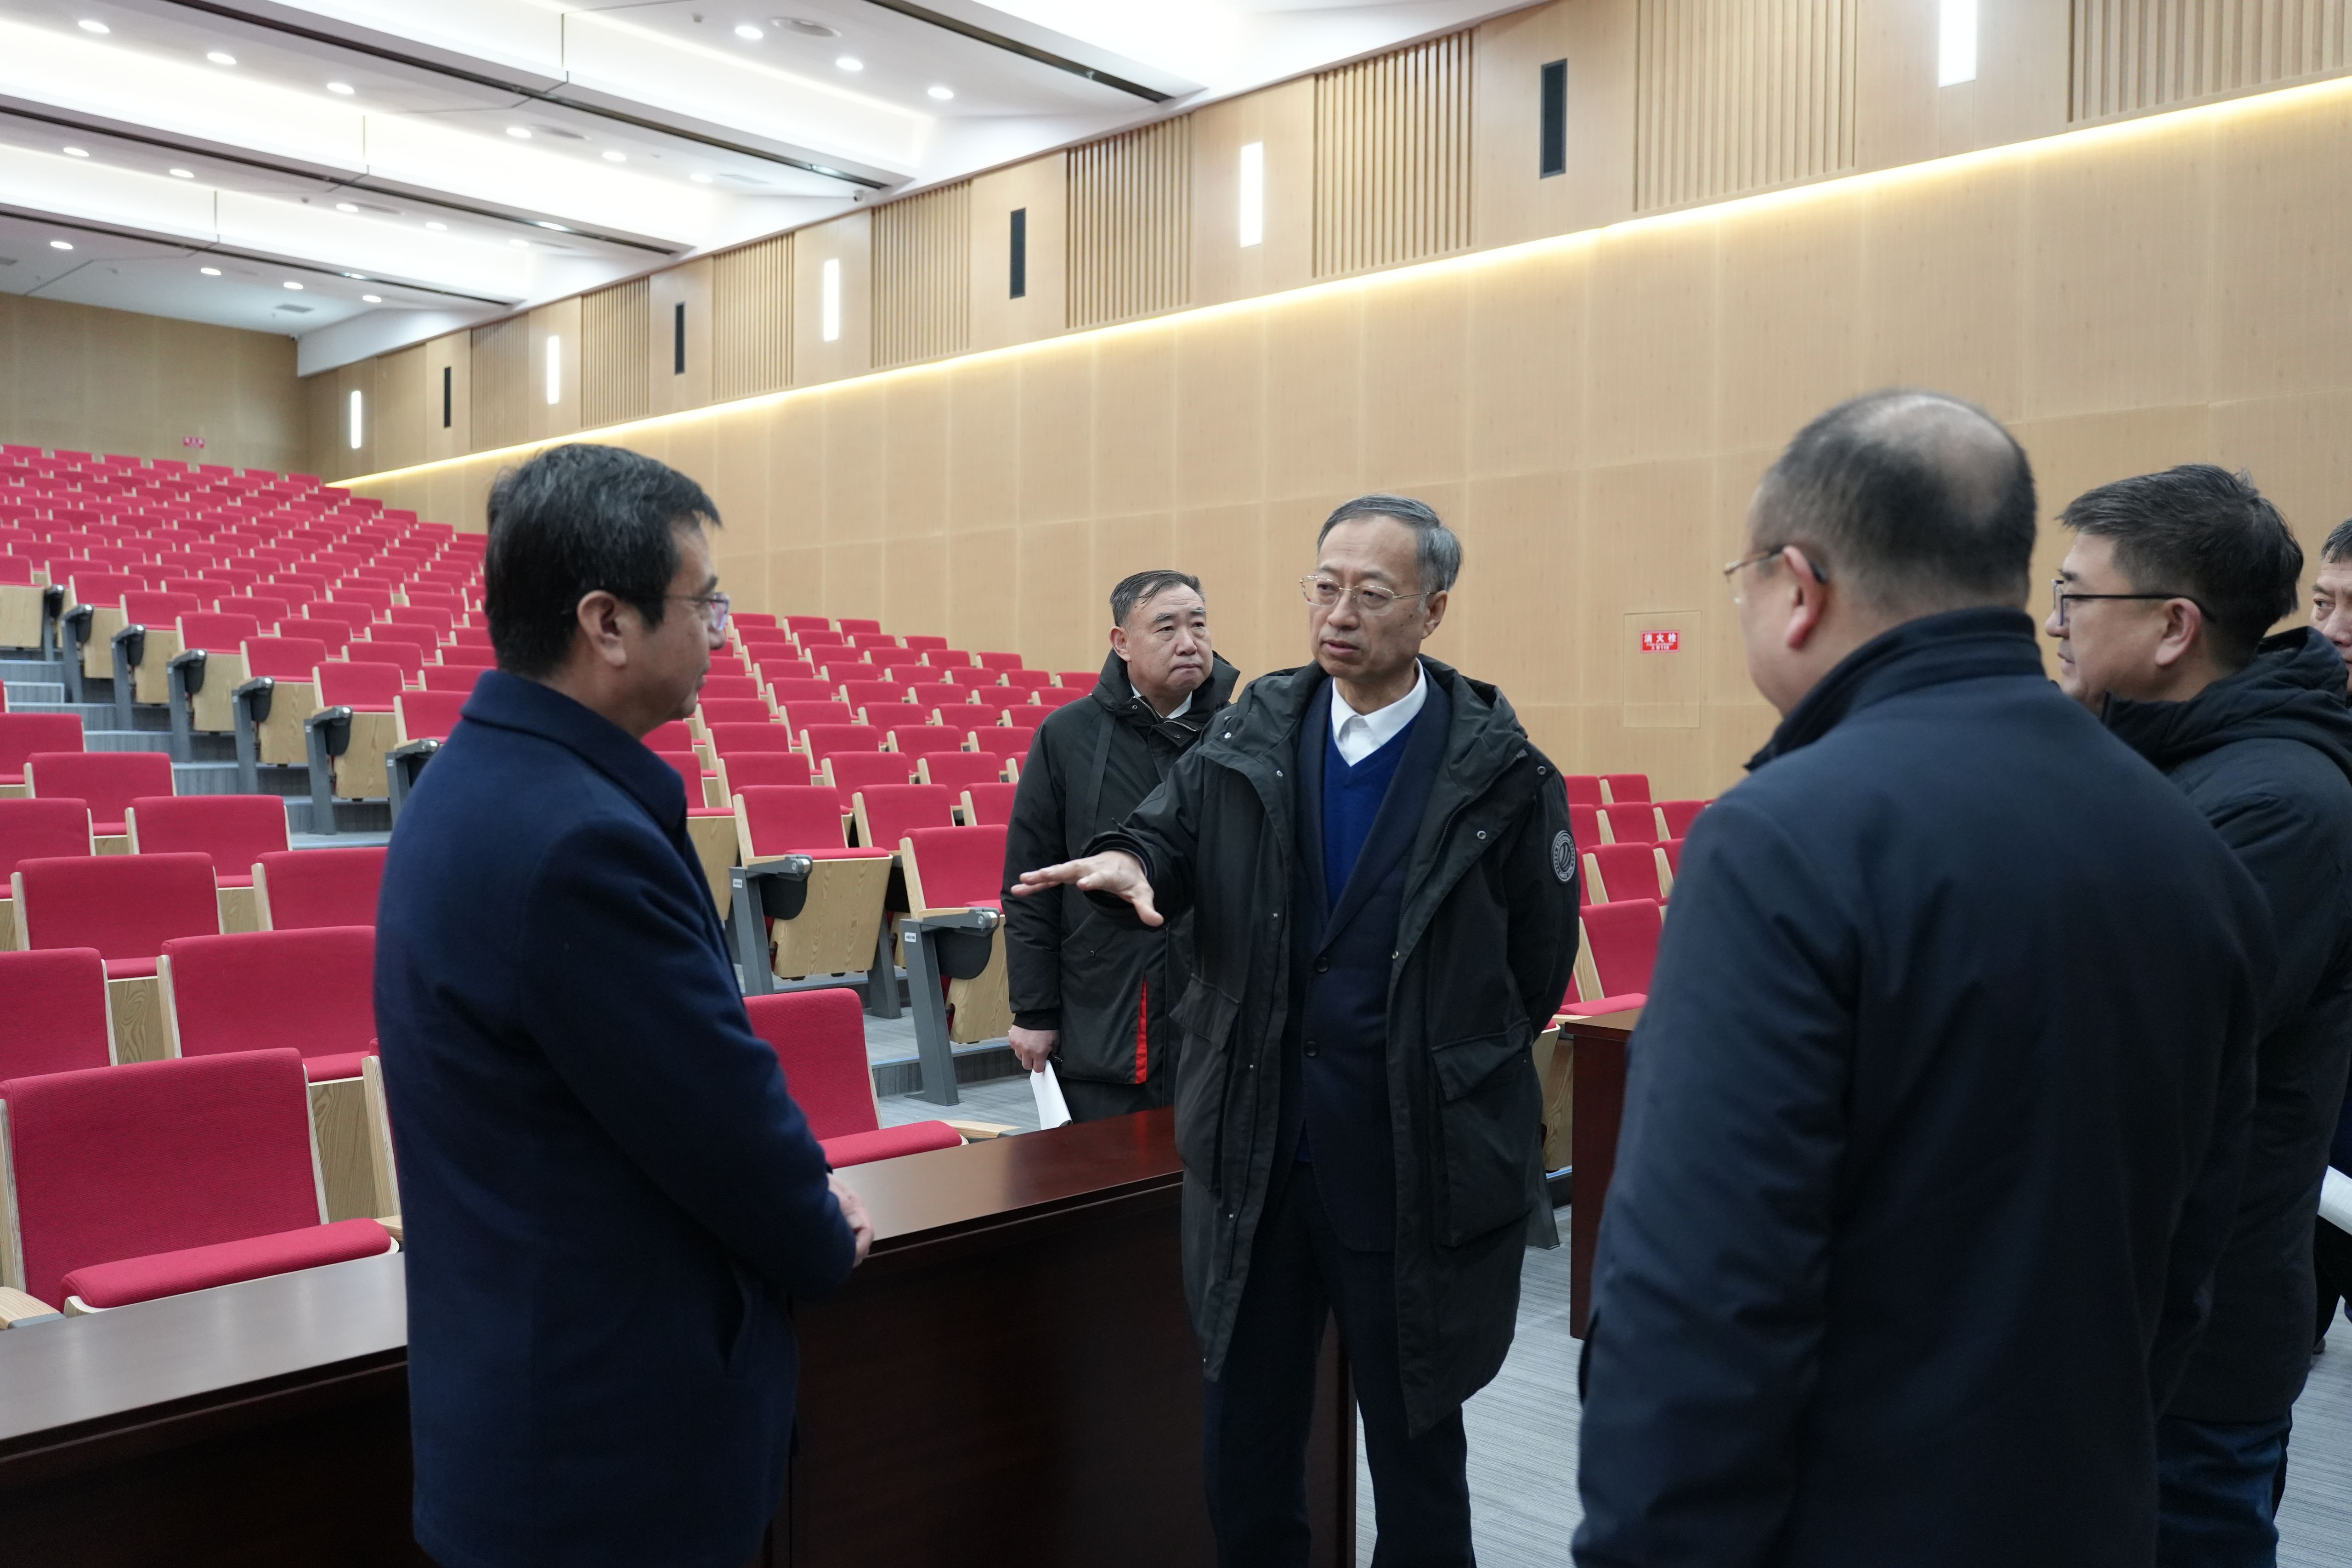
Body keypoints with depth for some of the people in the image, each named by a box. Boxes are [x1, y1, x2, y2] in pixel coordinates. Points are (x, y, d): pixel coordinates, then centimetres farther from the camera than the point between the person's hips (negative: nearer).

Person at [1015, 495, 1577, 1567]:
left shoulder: (1499, 774, -8)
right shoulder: (1252, 737, 3)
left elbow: (1541, 963, -1)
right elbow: (1173, 831, 0)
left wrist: (1448, 1070, 2)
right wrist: (1131, 861, -23)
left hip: (1414, 1165, -3)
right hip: (1255, 1149, 4)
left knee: (1414, 1447, 15)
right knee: (1242, 1444, 17)